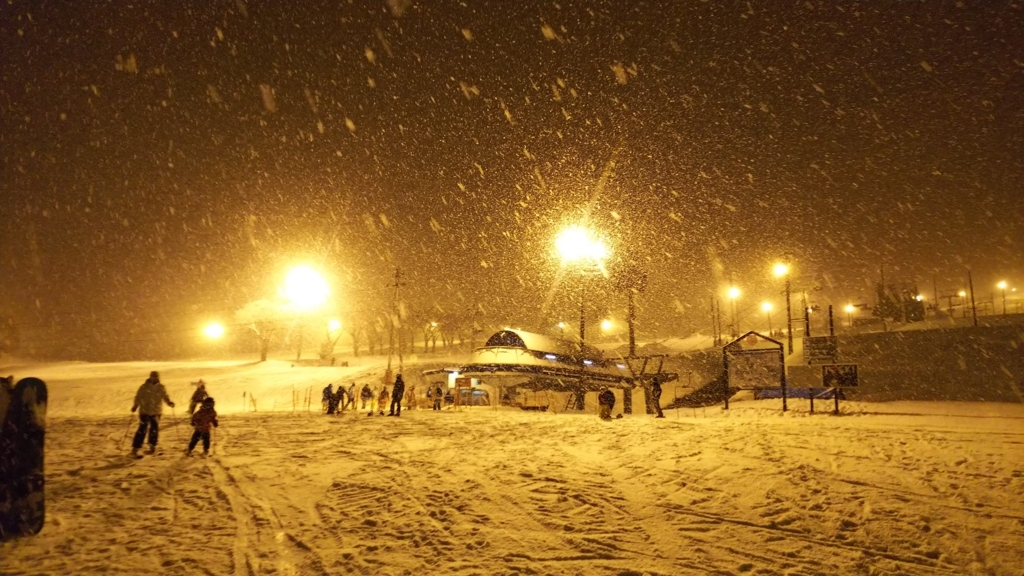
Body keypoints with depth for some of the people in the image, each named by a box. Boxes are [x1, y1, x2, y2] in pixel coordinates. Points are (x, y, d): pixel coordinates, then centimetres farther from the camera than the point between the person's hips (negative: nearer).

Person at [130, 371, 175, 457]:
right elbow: (138, 397, -4)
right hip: (144, 411, -3)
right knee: (142, 429, -8)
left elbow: (165, 397, 2)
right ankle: (135, 448, -2)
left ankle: (152, 446, 26)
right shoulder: (144, 387, -7)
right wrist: (135, 406, -17)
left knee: (154, 429, 10)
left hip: (156, 412, 3)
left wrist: (169, 403, -18)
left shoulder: (161, 387, 1)